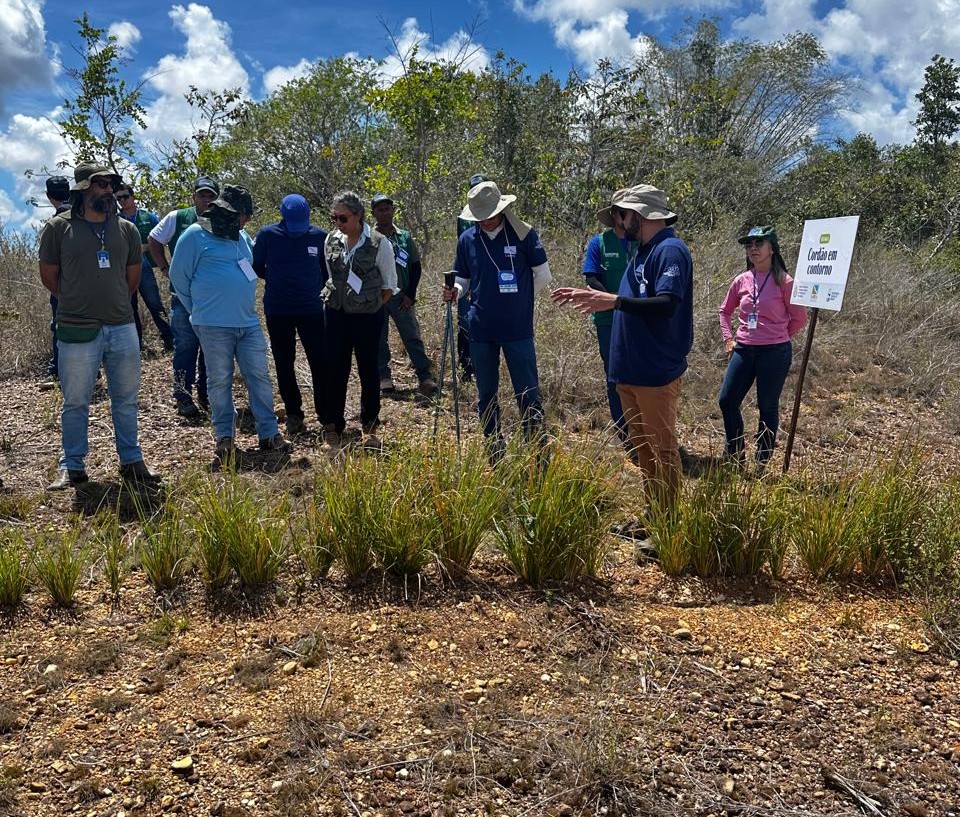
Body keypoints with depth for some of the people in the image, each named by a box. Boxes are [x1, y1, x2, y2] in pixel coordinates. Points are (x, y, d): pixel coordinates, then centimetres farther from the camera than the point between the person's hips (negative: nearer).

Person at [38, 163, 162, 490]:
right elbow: (49, 276, 5)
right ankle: (72, 467, 20)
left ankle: (131, 462, 23)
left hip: (123, 328, 3)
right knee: (75, 402, 8)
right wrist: (79, 303, 12)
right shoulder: (58, 227, -2)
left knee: (126, 400, 11)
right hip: (77, 331, -3)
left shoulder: (126, 229, 7)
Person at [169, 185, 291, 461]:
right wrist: (199, 311, 4)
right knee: (220, 381, 3)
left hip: (249, 322, 6)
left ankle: (269, 433, 10)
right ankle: (225, 437, 15)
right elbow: (179, 277, -2)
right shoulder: (195, 236, -5)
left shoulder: (242, 237, 16)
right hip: (214, 325, -6)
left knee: (260, 377, 3)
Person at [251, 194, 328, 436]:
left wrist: (316, 289, 4)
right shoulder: (268, 235, -4)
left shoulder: (319, 236, -1)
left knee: (320, 362, -2)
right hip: (277, 311, 0)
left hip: (311, 309, 0)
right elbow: (256, 267, 7)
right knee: (284, 364, 7)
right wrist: (275, 281, 4)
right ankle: (293, 414, 18)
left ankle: (326, 414, 8)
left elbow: (327, 269, 11)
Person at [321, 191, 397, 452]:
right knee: (336, 371, 3)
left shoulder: (379, 243, -9)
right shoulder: (331, 240, 3)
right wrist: (333, 299, 10)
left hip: (368, 317, -3)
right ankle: (333, 429, 12)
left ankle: (369, 427, 22)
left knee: (368, 371, 7)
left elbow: (389, 285, -1)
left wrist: (371, 305, -2)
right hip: (337, 315, 3)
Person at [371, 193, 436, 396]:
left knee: (413, 337, -4)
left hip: (401, 298, 0)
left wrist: (410, 295, -1)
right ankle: (384, 376, 16)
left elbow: (416, 267, 7)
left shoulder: (405, 237, 5)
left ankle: (425, 377, -3)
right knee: (379, 339, 6)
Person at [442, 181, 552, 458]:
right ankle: (495, 454, 23)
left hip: (518, 329, -3)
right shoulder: (467, 240, 4)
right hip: (481, 330, 3)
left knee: (528, 394, 0)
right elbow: (463, 280, 12)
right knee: (486, 396, 10)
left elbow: (543, 275, 3)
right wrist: (454, 291, -9)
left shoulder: (523, 234, -5)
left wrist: (518, 299, 7)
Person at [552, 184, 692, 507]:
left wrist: (615, 301, -31)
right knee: (641, 448, 16)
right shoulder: (642, 251, 16)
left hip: (656, 371, -10)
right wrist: (592, 298, 17)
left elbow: (667, 305, -26)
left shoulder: (670, 250, -13)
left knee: (663, 449, 0)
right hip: (630, 370, 10)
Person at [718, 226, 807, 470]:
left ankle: (761, 463, 20)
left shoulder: (783, 282, -8)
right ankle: (735, 456, 24)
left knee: (768, 408, 5)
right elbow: (725, 311, 19)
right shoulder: (741, 280, 4)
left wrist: (776, 338, 5)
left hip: (774, 353, -5)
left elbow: (799, 318, 0)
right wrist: (728, 338, 10)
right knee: (727, 401, 5)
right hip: (743, 350, 5)